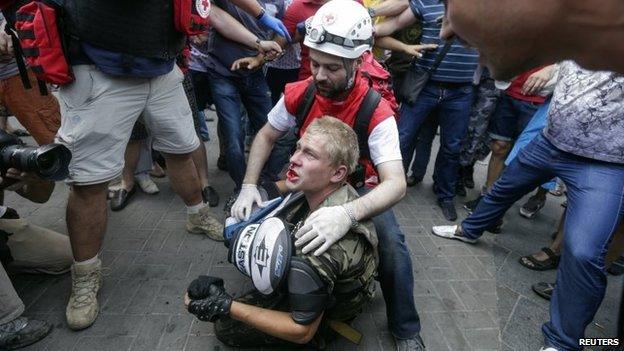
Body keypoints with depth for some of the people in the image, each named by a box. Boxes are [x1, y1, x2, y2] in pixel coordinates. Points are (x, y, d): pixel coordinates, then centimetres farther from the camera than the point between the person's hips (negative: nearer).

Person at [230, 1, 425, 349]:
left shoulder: (377, 112, -26)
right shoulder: (299, 94, -15)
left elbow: (396, 184, -36)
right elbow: (266, 137, 1)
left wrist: (347, 214, -56)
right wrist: (249, 185, -14)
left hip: (358, 189, -3)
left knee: (393, 246, -26)